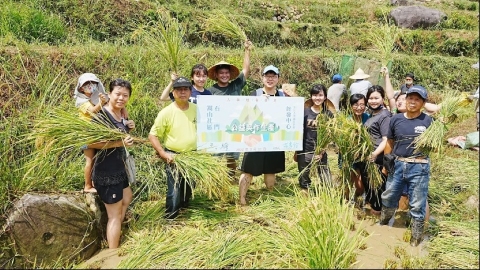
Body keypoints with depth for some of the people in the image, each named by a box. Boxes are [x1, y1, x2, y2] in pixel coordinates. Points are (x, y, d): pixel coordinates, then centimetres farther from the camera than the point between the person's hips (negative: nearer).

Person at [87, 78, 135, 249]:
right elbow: (90, 143, -31)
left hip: (118, 169, 10)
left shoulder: (121, 114, 5)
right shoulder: (101, 116, -22)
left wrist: (128, 129, 0)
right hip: (106, 173, -10)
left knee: (126, 199, 30)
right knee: (115, 214, 1)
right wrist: (119, 143, -33)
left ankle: (114, 234, 49)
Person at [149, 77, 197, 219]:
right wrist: (164, 154, -19)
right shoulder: (166, 112, -13)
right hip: (174, 157, -4)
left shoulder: (197, 109, -2)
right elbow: (152, 135, -10)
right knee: (174, 192, -5)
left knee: (189, 189, 21)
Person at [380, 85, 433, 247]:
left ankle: (416, 237, 25)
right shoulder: (396, 119, 3)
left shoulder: (428, 121, -5)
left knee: (417, 206, 7)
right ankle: (382, 226, 42)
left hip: (419, 167, -3)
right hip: (397, 165, 3)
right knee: (388, 198, 18)